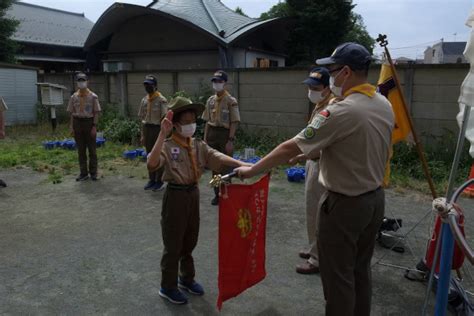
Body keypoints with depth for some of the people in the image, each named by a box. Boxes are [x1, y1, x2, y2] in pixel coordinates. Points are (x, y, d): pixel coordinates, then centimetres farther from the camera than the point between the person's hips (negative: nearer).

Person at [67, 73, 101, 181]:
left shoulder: (93, 96, -3)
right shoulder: (74, 97, 6)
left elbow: (96, 112, -4)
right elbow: (71, 112, 8)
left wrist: (94, 126, -11)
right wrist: (71, 126, 1)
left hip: (89, 122, -3)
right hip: (77, 123, 3)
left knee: (92, 149, 4)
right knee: (81, 149, 6)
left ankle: (93, 172, 14)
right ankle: (83, 173, 14)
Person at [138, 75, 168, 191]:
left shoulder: (161, 100, -10)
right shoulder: (144, 100, 9)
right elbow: (142, 118, 13)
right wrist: (142, 134, 11)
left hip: (157, 129, -6)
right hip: (147, 129, 6)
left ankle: (159, 181, 13)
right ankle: (151, 179, 23)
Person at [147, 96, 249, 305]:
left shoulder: (199, 146, 3)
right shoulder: (167, 146, -15)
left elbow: (218, 157, -11)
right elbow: (151, 165, -34)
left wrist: (241, 164, -27)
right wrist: (162, 136, -38)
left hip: (193, 194, 6)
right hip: (175, 196, -6)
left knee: (190, 241, 20)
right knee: (173, 244, 7)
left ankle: (186, 278, 40)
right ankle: (168, 287, 25)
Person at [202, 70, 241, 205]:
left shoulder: (231, 101, -8)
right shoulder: (210, 100, 9)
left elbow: (234, 122, -11)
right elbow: (208, 121, 12)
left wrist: (230, 141, -17)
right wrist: (205, 138, 7)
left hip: (225, 134, -5)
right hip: (212, 134, 6)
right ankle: (217, 194, 22)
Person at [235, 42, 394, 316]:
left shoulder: (341, 112, -24)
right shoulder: (385, 105, 2)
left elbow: (291, 148, -21)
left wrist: (252, 170, -9)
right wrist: (306, 154, 13)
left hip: (345, 204, -8)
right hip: (375, 198, 8)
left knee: (338, 275, 8)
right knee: (361, 269, 22)